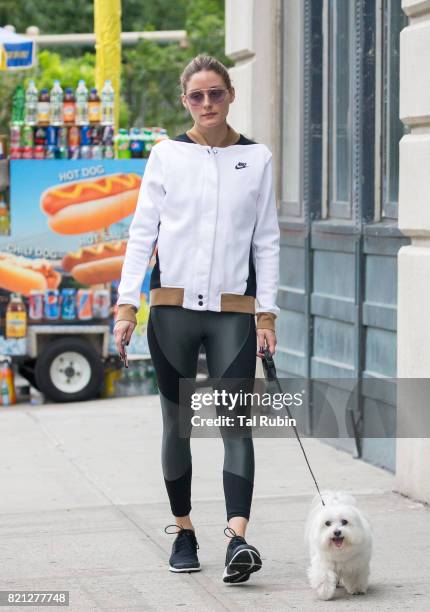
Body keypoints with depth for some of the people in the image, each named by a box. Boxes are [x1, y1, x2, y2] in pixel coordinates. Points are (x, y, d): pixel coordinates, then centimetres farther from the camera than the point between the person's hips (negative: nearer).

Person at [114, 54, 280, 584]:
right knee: (177, 423, 8)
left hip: (233, 311, -1)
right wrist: (127, 302, -3)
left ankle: (238, 539, -22)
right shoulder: (167, 155, 6)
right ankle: (183, 531, 20)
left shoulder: (257, 158, 8)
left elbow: (266, 240, 9)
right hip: (173, 306, 1)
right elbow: (142, 231, 5)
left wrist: (266, 312, 2)